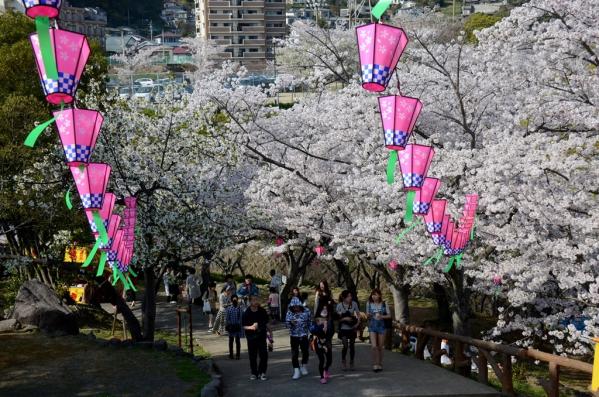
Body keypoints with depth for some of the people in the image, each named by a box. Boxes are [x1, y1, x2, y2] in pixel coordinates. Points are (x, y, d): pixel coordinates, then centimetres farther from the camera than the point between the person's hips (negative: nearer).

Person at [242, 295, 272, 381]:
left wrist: (269, 331, 14)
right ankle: (254, 373, 19)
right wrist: (251, 327, -22)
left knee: (264, 355, -3)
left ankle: (262, 372, 11)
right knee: (252, 356, 5)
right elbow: (244, 326, -5)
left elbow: (266, 323, 14)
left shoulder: (262, 311, 1)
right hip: (251, 337, -2)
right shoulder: (246, 313, -7)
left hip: (262, 336, 2)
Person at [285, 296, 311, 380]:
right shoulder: (290, 312, -7)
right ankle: (296, 371, 8)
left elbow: (310, 322, 2)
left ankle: (304, 367, 35)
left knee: (305, 352, 10)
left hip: (304, 335, 0)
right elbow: (287, 323, -9)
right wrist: (291, 323, -31)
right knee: (294, 354, 0)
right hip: (294, 336, 0)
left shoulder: (306, 311, -7)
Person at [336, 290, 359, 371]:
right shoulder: (339, 305, -7)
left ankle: (351, 363, 21)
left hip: (352, 328, 2)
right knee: (345, 345, -13)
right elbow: (338, 317, -4)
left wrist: (357, 323, -8)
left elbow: (358, 314, 6)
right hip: (343, 328, -2)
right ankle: (343, 361, 10)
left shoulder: (354, 304, -3)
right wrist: (344, 319, -22)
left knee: (352, 345, 6)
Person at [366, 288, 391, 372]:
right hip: (372, 326, 0)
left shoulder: (384, 304, -1)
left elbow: (389, 315, 4)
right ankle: (375, 365, -7)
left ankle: (380, 365, 20)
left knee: (380, 347, 8)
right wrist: (368, 315, -12)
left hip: (381, 326, 0)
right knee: (374, 346, -14)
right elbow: (367, 314, 11)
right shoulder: (369, 303, 2)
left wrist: (382, 316, -14)